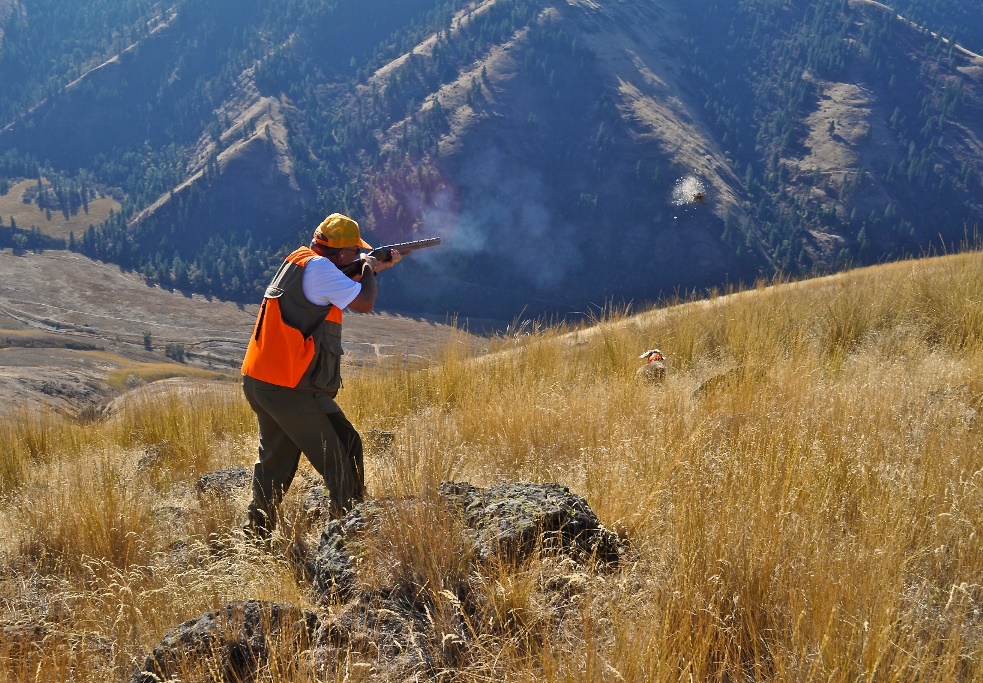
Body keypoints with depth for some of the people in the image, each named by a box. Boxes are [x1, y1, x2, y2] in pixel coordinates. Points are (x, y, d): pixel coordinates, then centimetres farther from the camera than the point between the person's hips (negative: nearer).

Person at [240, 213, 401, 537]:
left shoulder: (297, 261, 15)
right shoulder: (318, 267, -13)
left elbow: (344, 287, 31)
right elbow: (364, 302, -14)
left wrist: (376, 269, 25)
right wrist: (369, 268, 3)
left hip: (259, 382, 10)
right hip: (290, 388, -10)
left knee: (275, 461, 19)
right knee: (343, 453, 1)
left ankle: (256, 534, 22)